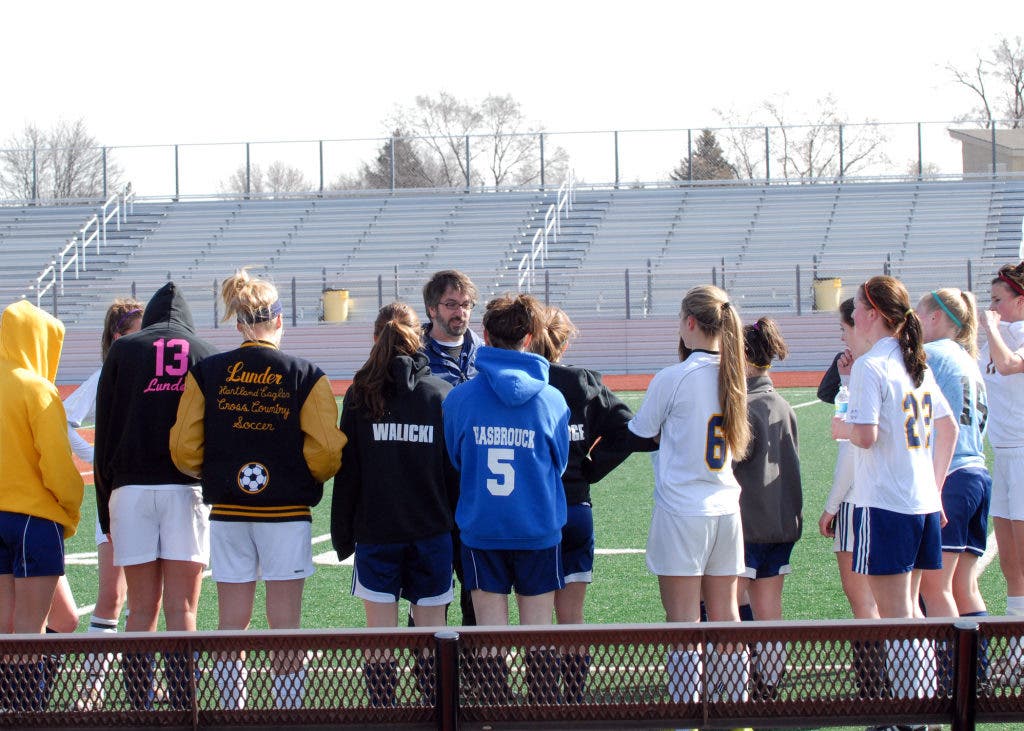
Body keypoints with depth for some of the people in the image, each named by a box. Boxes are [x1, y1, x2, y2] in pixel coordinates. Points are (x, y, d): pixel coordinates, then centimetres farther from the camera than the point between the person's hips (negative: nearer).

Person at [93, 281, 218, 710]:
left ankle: (140, 713, 1)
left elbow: (104, 435, 8)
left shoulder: (123, 351, 10)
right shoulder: (207, 355, 10)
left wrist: (106, 513, 10)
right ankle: (183, 719, -8)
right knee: (181, 612, -2)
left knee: (141, 612, 5)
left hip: (130, 487, 1)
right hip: (188, 489, -1)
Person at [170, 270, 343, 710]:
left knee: (231, 626, 9)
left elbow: (184, 450, -1)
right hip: (287, 513, -2)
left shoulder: (206, 373, -1)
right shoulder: (305, 376, -6)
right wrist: (309, 479, 9)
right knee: (285, 627, 2)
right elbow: (326, 451, -11)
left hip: (227, 512, 2)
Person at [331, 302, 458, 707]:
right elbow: (457, 468, 3)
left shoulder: (360, 395, -4)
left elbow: (347, 470, -2)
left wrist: (342, 533, 5)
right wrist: (457, 523, 12)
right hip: (432, 529, 1)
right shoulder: (442, 394, 0)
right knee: (432, 630, 6)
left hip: (375, 530, -1)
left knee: (380, 635, 2)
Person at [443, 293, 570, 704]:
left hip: (481, 528, 0)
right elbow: (560, 465, 8)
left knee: (490, 631, 5)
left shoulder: (459, 398, -6)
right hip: (539, 529, 0)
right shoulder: (551, 399, -7)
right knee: (538, 629, 7)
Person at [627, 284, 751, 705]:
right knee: (726, 618, 11)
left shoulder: (672, 379, -12)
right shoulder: (733, 376, 4)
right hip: (725, 508, 6)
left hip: (681, 509, -6)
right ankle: (738, 703, 13)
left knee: (683, 623, -4)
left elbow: (640, 434, 1)